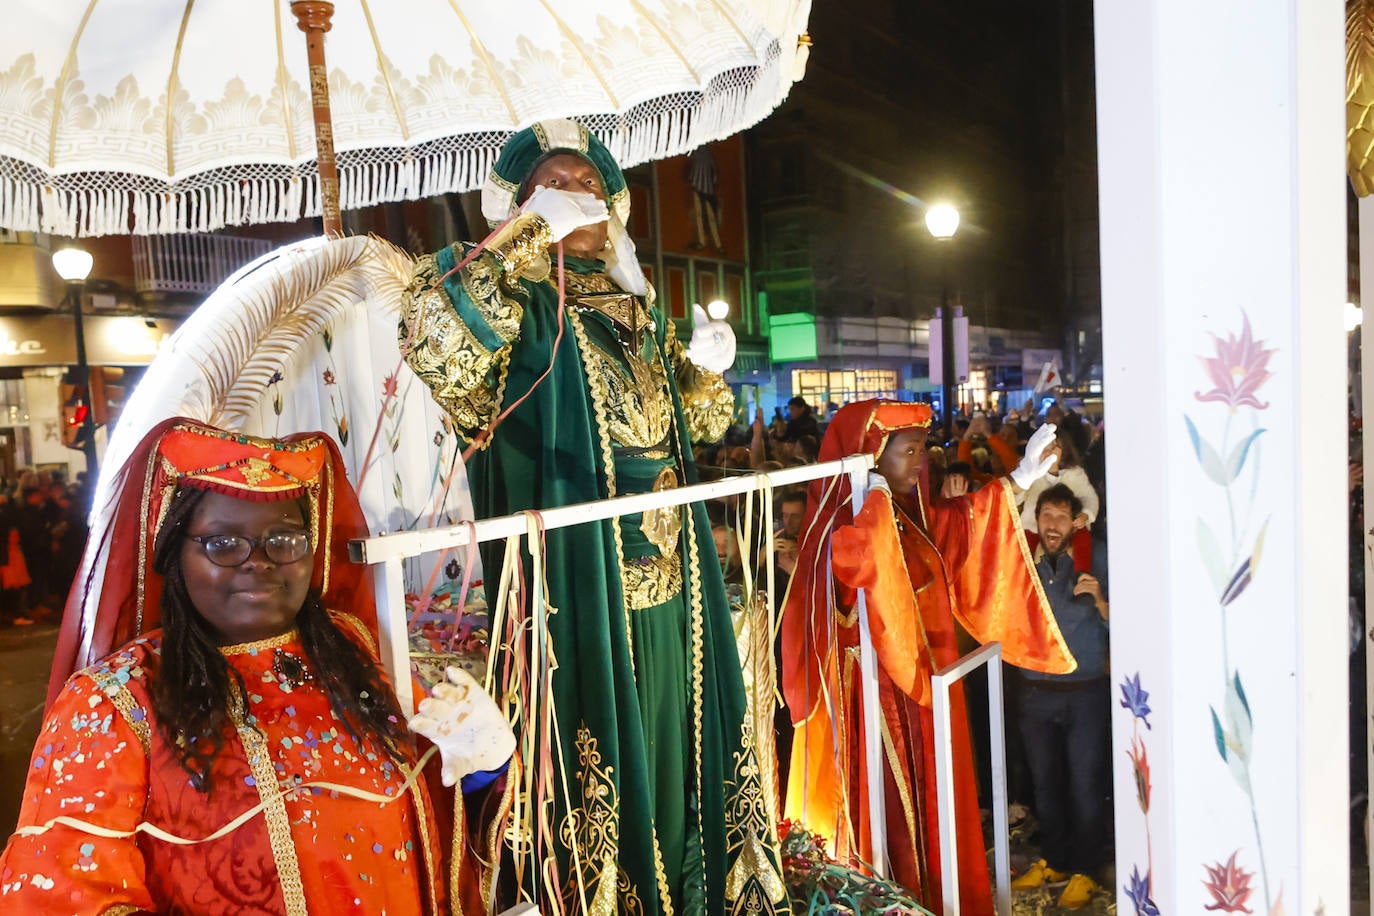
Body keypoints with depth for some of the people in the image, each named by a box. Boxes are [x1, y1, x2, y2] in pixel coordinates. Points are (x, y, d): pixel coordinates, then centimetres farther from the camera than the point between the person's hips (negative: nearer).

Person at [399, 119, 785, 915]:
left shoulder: (638, 310, 13)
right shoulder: (519, 312, -6)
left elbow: (702, 420, 24)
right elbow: (434, 333, -30)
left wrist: (706, 367, 3)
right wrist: (531, 231, -22)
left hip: (671, 586, 7)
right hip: (581, 591, -6)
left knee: (679, 751, 19)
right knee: (601, 776, 5)